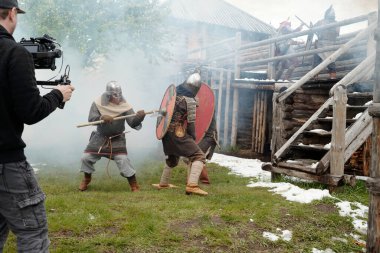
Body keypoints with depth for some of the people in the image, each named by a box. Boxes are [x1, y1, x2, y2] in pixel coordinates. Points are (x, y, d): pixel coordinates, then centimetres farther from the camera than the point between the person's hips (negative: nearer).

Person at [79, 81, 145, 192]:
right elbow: (91, 118, -17)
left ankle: (134, 184, -2)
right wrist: (102, 117, -36)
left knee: (122, 159, -17)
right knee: (86, 157, 6)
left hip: (117, 139, -2)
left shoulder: (124, 106, -13)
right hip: (100, 137, 3)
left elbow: (133, 123, -19)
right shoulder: (98, 103, -9)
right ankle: (86, 179, 35)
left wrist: (139, 117, -41)